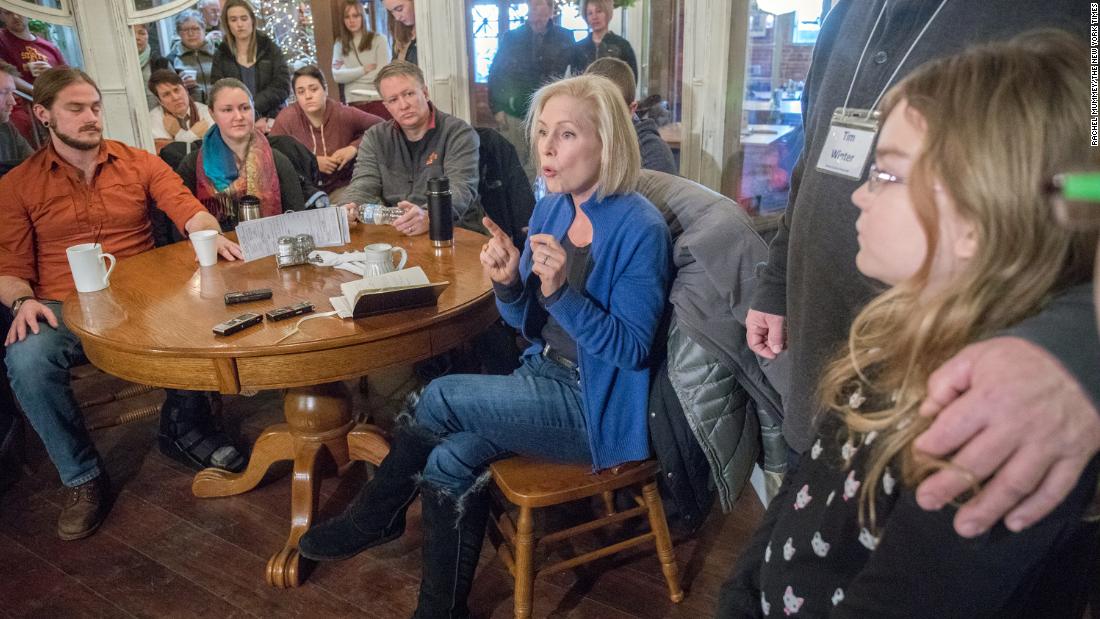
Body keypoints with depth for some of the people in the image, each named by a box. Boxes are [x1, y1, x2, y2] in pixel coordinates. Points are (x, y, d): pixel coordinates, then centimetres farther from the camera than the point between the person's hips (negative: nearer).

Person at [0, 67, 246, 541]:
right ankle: (82, 477, -8)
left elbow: (187, 209, -5)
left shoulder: (139, 163, 9)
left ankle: (185, 429, -2)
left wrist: (211, 235, -28)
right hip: (63, 309, 0)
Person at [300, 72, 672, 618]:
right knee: (450, 460, -13)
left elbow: (631, 349, -19)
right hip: (546, 377, 7)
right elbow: (531, 324, 8)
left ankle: (376, 514, 10)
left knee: (442, 397, -16)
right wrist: (508, 285, -14)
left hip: (597, 407, -6)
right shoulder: (551, 208, 3)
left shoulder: (639, 228, -18)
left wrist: (560, 291, -31)